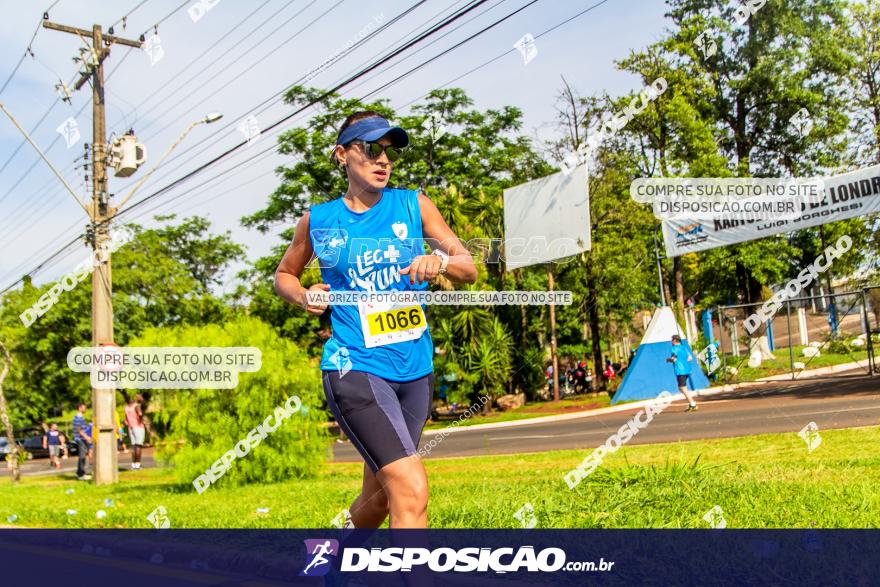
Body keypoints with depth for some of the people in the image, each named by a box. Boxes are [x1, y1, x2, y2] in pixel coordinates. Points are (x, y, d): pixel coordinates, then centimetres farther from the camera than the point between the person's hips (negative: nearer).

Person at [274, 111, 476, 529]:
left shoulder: (414, 205, 5)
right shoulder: (318, 220, 2)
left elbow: (469, 270, 3)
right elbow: (284, 274, 18)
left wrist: (441, 262, -19)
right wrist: (303, 297, -4)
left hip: (415, 367, 4)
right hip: (354, 367, -4)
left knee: (379, 496, 18)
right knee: (412, 492, -20)